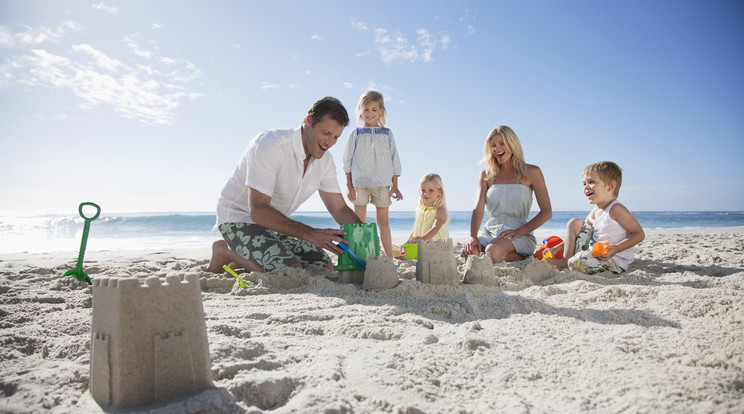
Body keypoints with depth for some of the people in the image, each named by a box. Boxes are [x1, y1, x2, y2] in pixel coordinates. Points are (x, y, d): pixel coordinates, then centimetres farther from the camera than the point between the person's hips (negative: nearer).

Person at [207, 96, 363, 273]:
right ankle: (225, 252, -2)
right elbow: (258, 209, -32)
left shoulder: (325, 160, -3)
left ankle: (245, 258, 12)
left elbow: (340, 209, 1)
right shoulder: (270, 145, -27)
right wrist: (310, 234, -39)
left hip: (274, 221, 8)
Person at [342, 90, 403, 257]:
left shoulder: (386, 133, 12)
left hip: (382, 183, 1)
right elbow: (347, 160, 6)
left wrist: (395, 186, 6)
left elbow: (394, 160, 12)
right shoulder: (356, 133, 9)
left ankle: (389, 258, 8)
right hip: (359, 182, -1)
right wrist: (350, 186, -2)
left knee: (383, 221, 4)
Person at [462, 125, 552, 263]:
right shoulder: (486, 175, 13)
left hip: (520, 235, -3)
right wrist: (473, 237, -18)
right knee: (470, 252, -31)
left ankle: (521, 259, -4)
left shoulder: (531, 172, 4)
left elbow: (547, 212, -1)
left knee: (493, 252, -35)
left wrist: (519, 232, -14)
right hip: (490, 231, 3)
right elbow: (478, 209, 1)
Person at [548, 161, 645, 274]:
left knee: (576, 262, -32)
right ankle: (565, 261, 3)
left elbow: (639, 234, -18)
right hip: (594, 251, 9)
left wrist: (616, 248, -29)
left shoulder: (616, 209, -18)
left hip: (615, 261, -9)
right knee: (574, 223, 7)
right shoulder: (593, 214, 8)